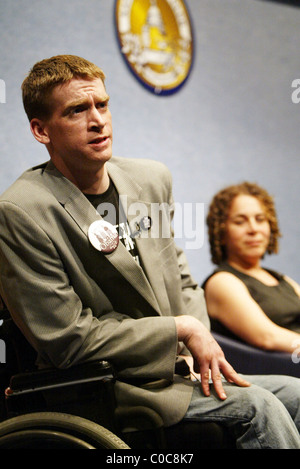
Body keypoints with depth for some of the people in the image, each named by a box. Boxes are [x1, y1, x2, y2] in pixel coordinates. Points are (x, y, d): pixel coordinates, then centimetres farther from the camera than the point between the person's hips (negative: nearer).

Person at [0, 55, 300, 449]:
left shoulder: (151, 179, 5)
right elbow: (68, 339, -18)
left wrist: (201, 346, -2)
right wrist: (182, 330, -14)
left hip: (172, 368, 7)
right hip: (99, 392, -7)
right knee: (256, 407, -18)